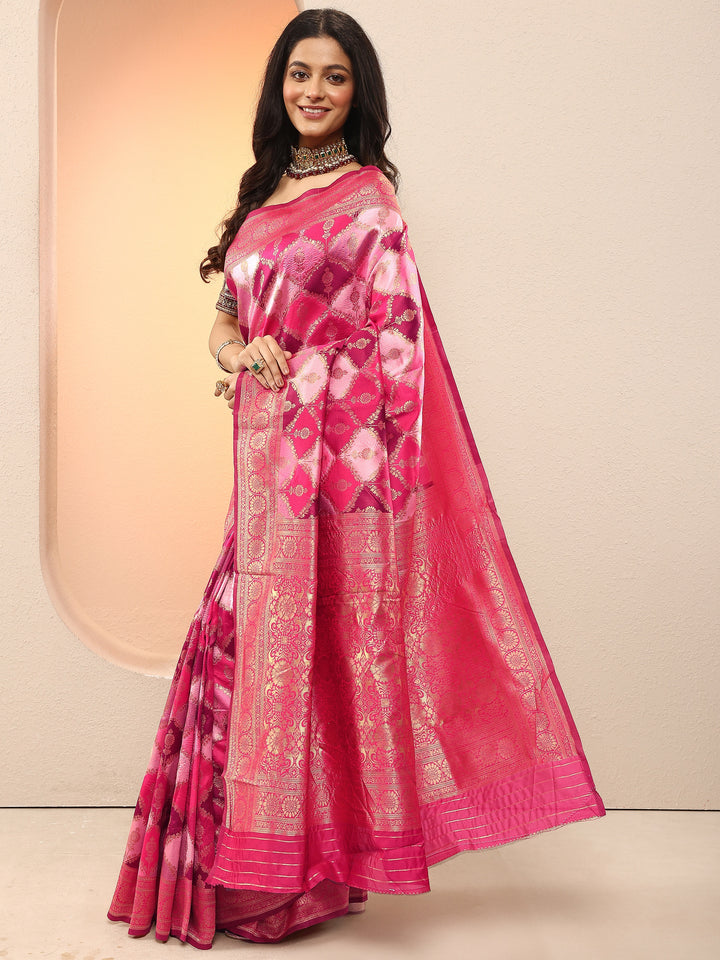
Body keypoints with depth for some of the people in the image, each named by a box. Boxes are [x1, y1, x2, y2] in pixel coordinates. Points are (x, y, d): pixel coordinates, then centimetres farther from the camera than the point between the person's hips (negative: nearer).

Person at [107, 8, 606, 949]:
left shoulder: (370, 197, -3)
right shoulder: (265, 194, 17)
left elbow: (394, 343, -8)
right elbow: (223, 320, 18)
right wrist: (239, 351, -5)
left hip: (333, 449, -6)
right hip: (262, 451, 6)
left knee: (310, 633, -1)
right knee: (261, 635, 9)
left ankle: (298, 868, 14)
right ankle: (261, 864, 23)